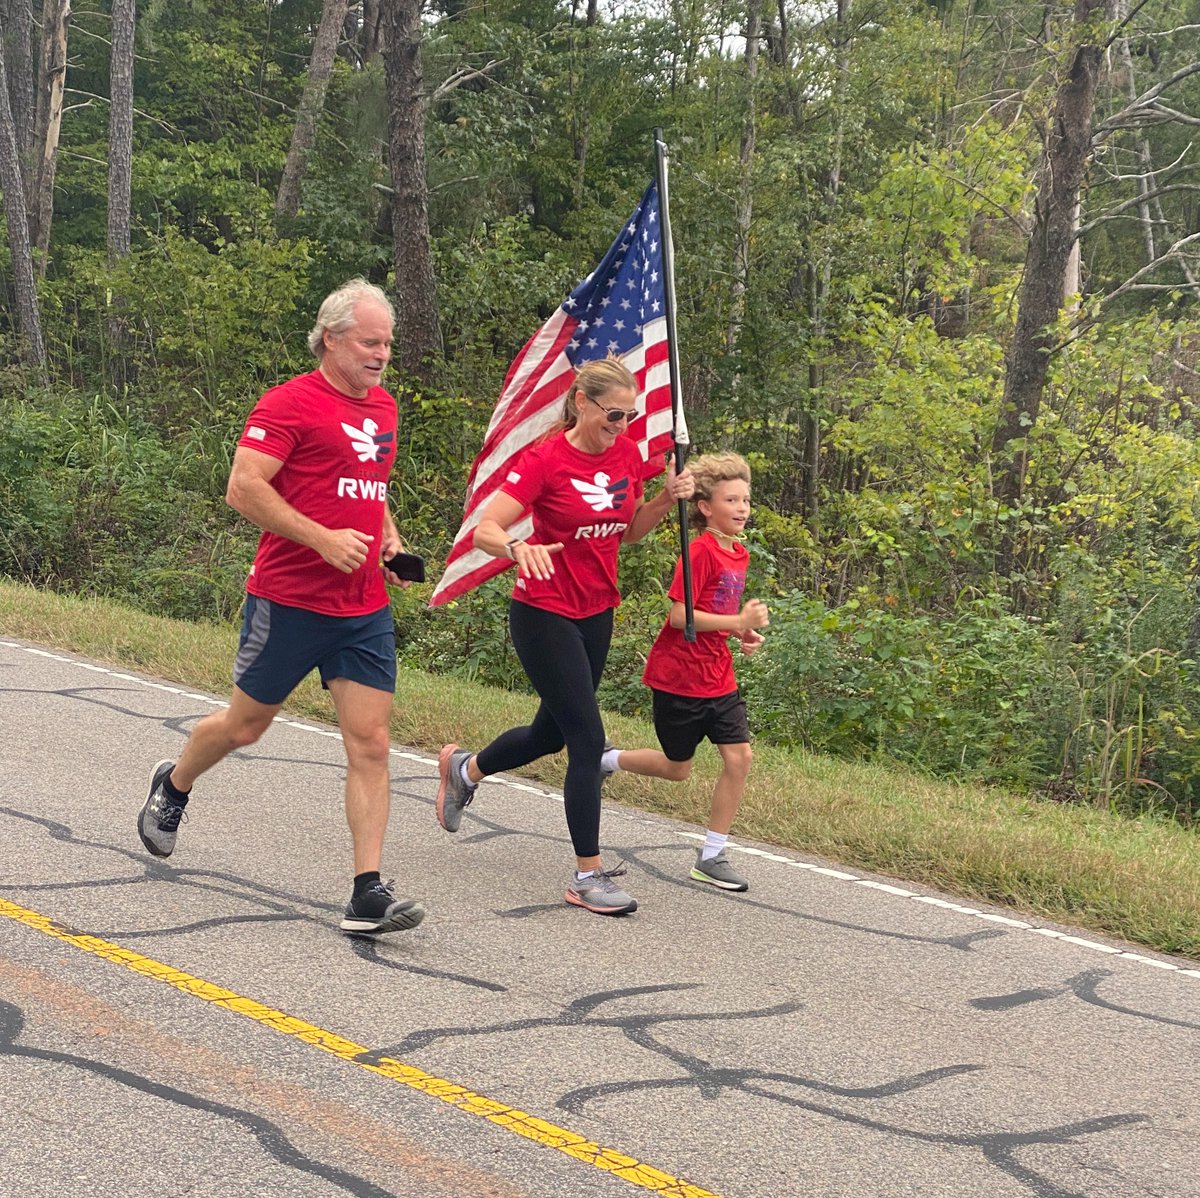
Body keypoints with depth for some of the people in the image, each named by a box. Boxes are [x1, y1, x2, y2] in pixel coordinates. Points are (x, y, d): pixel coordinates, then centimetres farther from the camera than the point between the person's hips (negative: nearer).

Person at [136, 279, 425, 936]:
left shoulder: (383, 409, 13)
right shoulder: (290, 403, -11)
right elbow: (243, 488, -18)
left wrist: (389, 539, 10)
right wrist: (323, 539, -22)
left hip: (365, 609, 6)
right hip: (289, 600, -6)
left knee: (370, 743, -4)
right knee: (245, 724, 12)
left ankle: (369, 893, -4)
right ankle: (172, 786, 43)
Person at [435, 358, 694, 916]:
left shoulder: (627, 453, 1)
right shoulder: (545, 459, -17)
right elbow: (485, 531, -22)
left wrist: (667, 498, -5)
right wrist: (518, 549, -43)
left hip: (596, 613, 7)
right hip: (544, 614, -7)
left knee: (553, 732, 19)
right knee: (588, 739, -11)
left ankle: (463, 767, 48)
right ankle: (588, 876, -2)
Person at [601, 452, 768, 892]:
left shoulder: (739, 555, 9)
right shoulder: (699, 551, -17)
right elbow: (679, 615, -23)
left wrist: (744, 632, 5)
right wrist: (738, 622, -26)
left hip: (718, 676, 7)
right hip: (679, 675, -7)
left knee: (739, 757, -3)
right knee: (677, 768, 6)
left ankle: (711, 856, 6)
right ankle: (604, 759, 32)